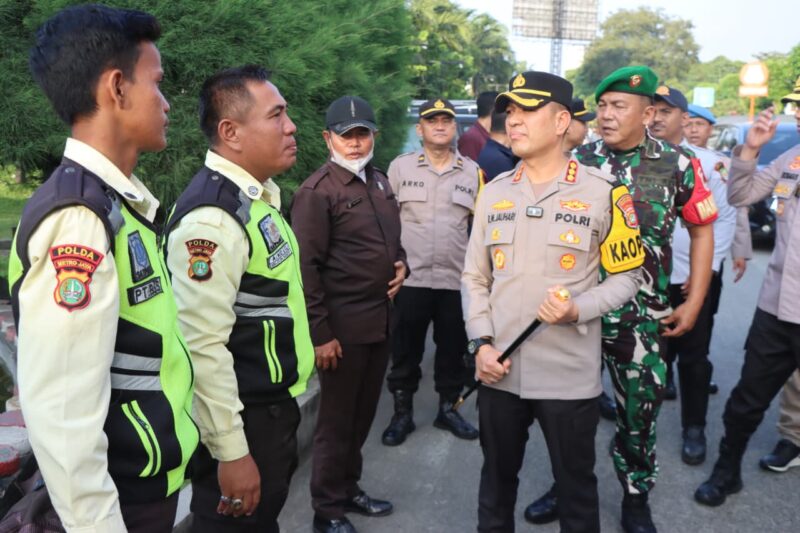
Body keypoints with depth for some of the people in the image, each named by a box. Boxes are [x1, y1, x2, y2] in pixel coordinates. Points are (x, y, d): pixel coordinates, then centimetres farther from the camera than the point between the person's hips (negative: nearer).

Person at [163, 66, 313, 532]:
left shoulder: (258, 196, 8)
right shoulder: (212, 217, -23)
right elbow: (202, 346, -26)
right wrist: (230, 453, -22)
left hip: (275, 406, 9)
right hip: (244, 420, -9)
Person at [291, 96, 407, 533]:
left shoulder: (380, 182, 12)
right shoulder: (317, 191, -13)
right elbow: (306, 267, -16)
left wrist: (401, 264, 3)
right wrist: (320, 333, -17)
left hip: (381, 321, 7)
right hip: (343, 327, -7)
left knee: (362, 415, 19)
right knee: (336, 420, 6)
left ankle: (349, 488, 37)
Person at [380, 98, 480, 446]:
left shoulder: (473, 171, 7)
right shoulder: (400, 167, 3)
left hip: (457, 279, 2)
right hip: (411, 277, -1)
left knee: (452, 350, 12)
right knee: (405, 351, 7)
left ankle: (448, 409, 29)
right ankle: (402, 413, 22)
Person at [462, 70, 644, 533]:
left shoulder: (603, 193, -6)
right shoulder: (494, 192, 5)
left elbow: (626, 277, -1)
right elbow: (475, 278, 8)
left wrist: (578, 310, -19)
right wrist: (482, 343, -3)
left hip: (570, 375, -3)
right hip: (499, 370, 4)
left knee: (576, 483, 14)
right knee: (497, 478, 20)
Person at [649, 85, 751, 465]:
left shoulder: (709, 163, 2)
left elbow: (725, 219, 2)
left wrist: (707, 268, -8)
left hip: (695, 278, 0)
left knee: (694, 357, 10)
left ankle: (694, 429, 26)